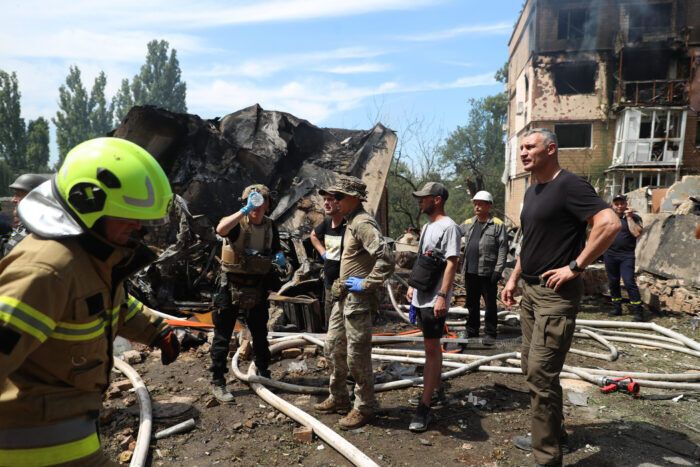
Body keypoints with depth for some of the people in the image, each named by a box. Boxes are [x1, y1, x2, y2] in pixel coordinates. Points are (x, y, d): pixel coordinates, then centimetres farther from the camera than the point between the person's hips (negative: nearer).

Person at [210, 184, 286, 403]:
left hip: (257, 286, 5)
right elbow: (220, 229, -37)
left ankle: (264, 374, 35)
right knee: (223, 335, 2)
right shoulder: (238, 222, -13)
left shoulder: (270, 226, 3)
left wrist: (279, 256, -6)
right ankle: (217, 382, 14)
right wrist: (245, 210, -41)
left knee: (260, 334, 18)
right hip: (232, 285, -5)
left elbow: (276, 249, 17)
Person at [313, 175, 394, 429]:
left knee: (357, 357, 2)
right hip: (343, 298, 11)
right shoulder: (352, 221, 12)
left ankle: (363, 408, 19)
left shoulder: (363, 223, -20)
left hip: (358, 301, -10)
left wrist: (367, 284, -22)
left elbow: (386, 258, -31)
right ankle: (338, 399, 35)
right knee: (334, 347, 19)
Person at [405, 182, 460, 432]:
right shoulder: (427, 226, 16)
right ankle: (437, 390, 32)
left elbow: (451, 264, -19)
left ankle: (424, 407, -2)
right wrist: (412, 286, 21)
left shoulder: (448, 227, -13)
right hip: (421, 297, 9)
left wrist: (442, 296, -24)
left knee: (431, 348, -6)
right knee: (432, 346, 18)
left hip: (434, 299, -9)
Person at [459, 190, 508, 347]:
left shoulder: (497, 224, -6)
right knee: (472, 303, 16)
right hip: (470, 272, 6)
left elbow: (503, 249, -10)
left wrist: (498, 270, -15)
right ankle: (472, 330, 29)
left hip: (487, 273, -5)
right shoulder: (468, 223, 11)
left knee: (490, 304, 6)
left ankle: (490, 333, 17)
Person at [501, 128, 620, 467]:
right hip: (530, 290, 10)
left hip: (555, 293, -9)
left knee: (541, 372, -6)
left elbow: (610, 224, -24)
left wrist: (575, 267, -21)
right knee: (531, 367, 16)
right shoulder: (532, 191, 15)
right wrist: (514, 279, 17)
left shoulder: (568, 184, -13)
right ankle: (551, 433, 34)